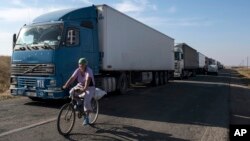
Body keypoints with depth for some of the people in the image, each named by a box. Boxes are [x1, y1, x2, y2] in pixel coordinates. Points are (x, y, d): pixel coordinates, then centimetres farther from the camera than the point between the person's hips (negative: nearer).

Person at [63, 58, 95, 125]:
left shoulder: (89, 71, -23)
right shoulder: (78, 70, -8)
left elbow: (88, 80, -38)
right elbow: (72, 78, -17)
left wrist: (85, 88, -53)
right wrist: (65, 86, -30)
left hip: (90, 88, -5)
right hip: (80, 86, 5)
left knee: (87, 101, -24)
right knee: (71, 92, -23)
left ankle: (86, 117, -6)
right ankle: (78, 102, 5)